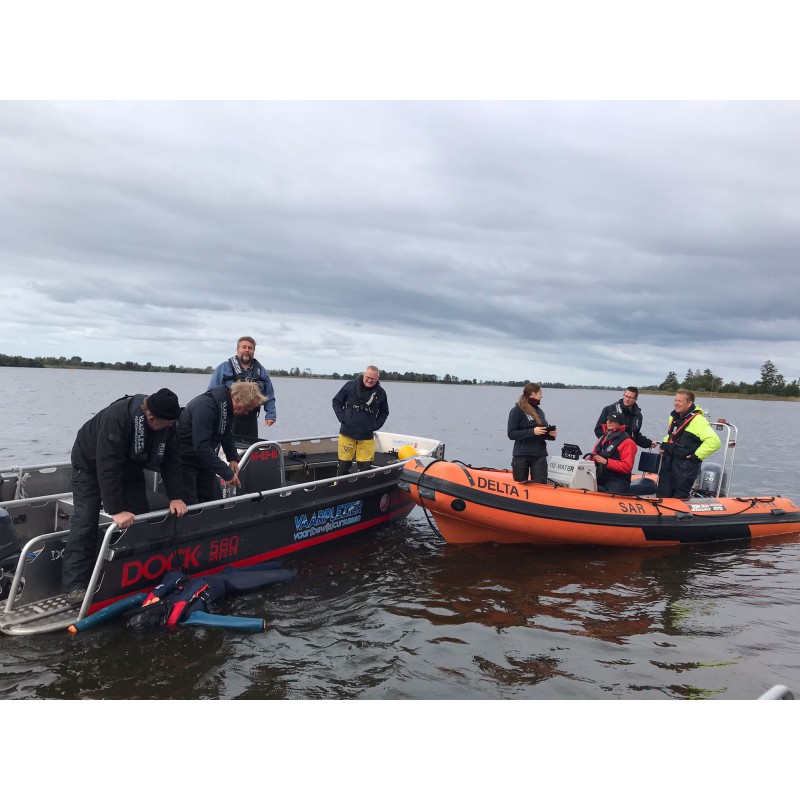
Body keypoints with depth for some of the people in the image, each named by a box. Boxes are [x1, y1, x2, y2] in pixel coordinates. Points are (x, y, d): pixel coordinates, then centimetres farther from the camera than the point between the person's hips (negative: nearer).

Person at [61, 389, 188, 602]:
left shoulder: (166, 421, -22)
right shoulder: (116, 418, -42)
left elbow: (171, 460, -14)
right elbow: (107, 467, -42)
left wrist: (176, 497, -22)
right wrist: (115, 510, -43)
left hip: (130, 466, 6)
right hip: (92, 464, -6)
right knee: (85, 521, -12)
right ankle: (75, 584, -5)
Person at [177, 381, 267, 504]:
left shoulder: (228, 407, -1)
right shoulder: (206, 405, -30)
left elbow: (227, 436, 15)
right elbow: (201, 446, -34)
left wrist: (233, 458, -2)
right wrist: (227, 474, -32)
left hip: (203, 458, 9)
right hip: (184, 460, -9)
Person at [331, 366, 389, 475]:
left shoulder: (380, 393, 2)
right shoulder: (351, 385, -4)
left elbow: (384, 412, 17)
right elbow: (336, 401, 7)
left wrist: (376, 426, 4)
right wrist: (342, 418, -4)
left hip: (367, 437, 2)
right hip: (347, 433, -1)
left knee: (365, 466, 1)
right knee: (343, 464, 2)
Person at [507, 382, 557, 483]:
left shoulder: (540, 411, 12)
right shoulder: (516, 411, -5)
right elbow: (511, 434, -12)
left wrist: (551, 434, 0)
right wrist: (532, 432, -20)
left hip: (540, 456, 4)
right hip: (521, 456, -4)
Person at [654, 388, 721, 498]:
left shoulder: (698, 421, -19)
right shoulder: (674, 417, 10)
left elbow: (714, 441, -29)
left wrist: (697, 456, -22)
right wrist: (664, 445, 13)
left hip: (685, 467, -8)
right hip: (668, 463, 8)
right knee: (663, 496, 15)